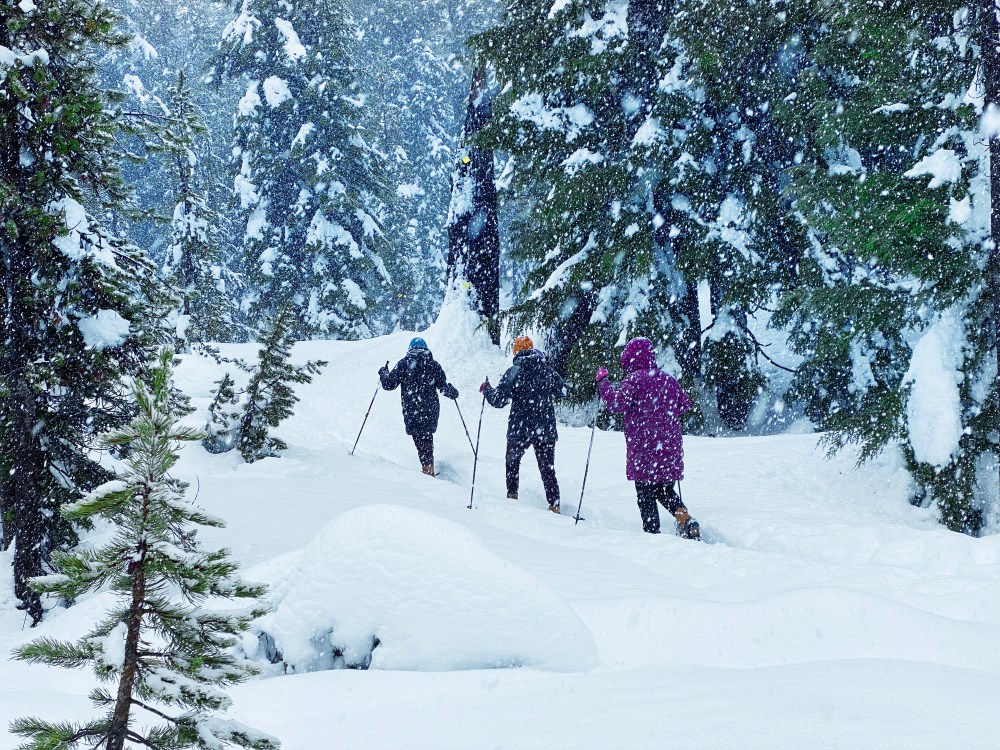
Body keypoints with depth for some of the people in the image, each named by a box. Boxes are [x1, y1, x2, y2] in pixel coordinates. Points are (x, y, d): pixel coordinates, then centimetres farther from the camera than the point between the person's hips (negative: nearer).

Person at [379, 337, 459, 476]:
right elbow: (444, 387, -1)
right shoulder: (433, 364, 1)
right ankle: (429, 466, 22)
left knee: (420, 438, 4)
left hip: (411, 410, -2)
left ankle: (427, 467, -4)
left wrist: (383, 374, 22)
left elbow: (389, 384, 1)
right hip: (430, 409, 2)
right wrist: (453, 392, 20)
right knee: (427, 436, 19)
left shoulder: (403, 364, -2)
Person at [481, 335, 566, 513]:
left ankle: (512, 495, 21)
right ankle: (554, 504, 5)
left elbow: (498, 400, -11)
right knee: (547, 468, 9)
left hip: (520, 429, -2)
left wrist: (486, 390, 8)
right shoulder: (547, 369, 0)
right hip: (546, 429, 2)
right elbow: (562, 391, 13)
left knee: (512, 461, 21)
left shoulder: (514, 372, -9)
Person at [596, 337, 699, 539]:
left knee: (646, 495, 2)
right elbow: (685, 405, 18)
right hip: (670, 449, 6)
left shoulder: (634, 379, -9)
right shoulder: (668, 379, 10)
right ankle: (685, 520, -1)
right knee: (665, 490, 19)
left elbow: (617, 403, -21)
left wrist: (603, 381, -10)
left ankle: (652, 532, -2)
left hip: (644, 450, -6)